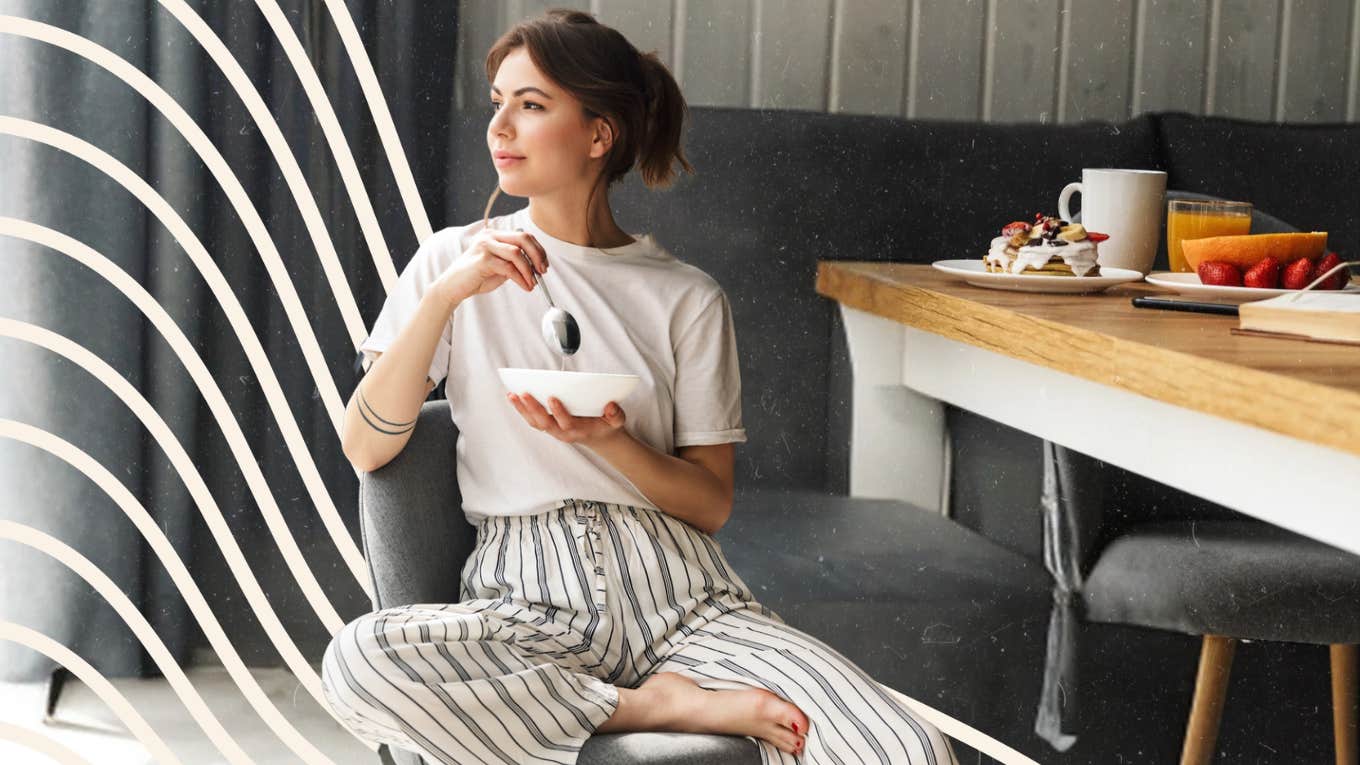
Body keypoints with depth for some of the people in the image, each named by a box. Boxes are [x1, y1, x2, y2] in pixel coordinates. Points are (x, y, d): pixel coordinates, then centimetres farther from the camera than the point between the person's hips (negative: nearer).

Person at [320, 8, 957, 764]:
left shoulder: (688, 298, 8)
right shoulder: (456, 259, 9)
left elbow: (713, 502, 7)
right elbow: (366, 447, -1)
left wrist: (609, 442, -12)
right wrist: (444, 296, -12)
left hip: (681, 592, -1)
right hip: (530, 597, 2)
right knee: (356, 660, -36)